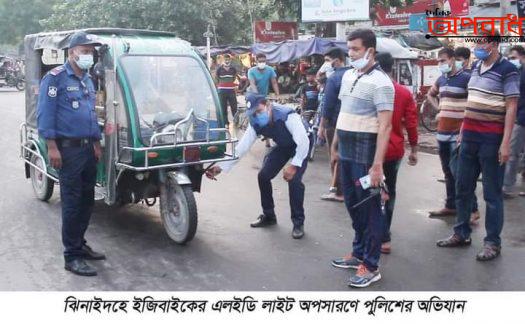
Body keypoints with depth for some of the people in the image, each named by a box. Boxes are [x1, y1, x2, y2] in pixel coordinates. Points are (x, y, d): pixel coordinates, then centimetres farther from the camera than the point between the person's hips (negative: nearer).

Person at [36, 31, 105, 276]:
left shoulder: (88, 81, 17)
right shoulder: (56, 77, -8)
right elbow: (45, 113, -13)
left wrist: (96, 143, 18)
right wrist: (52, 147, -18)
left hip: (88, 148, 8)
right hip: (68, 148, -8)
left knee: (87, 200, 12)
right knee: (72, 202, -6)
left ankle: (79, 244, 25)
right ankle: (72, 256, 1)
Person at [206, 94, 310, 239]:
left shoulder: (287, 115, -37)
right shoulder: (255, 124, -20)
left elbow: (303, 141, -36)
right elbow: (241, 148, -20)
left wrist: (294, 165, -36)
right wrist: (220, 167, -28)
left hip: (300, 146, -6)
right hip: (283, 146, 6)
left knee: (294, 180, -23)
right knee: (263, 176, -3)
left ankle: (298, 223, -6)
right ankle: (268, 216, 18)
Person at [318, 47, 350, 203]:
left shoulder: (333, 78, -15)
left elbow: (327, 105, -16)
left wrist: (321, 127, -11)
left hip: (335, 124, -7)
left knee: (336, 158, 2)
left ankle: (339, 192, 7)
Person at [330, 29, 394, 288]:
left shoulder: (380, 82, -14)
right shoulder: (348, 76, 11)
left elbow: (385, 125, -20)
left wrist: (377, 164, -25)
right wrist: (335, 145, 19)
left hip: (365, 152, -8)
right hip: (346, 151, 8)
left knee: (370, 208, 1)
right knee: (353, 205, 17)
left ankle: (371, 266, 10)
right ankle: (359, 252, 33)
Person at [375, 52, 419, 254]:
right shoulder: (405, 93, -1)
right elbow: (411, 124, 0)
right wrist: (414, 150, 9)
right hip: (395, 149, 4)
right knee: (389, 192, 18)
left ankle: (384, 239, 3)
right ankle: (384, 232, 29)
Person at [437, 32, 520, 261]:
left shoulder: (507, 70, -10)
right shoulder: (476, 67, 12)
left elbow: (511, 107, -13)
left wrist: (505, 142, -18)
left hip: (492, 138, -7)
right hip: (470, 136, 7)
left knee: (492, 192, 1)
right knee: (463, 188, 13)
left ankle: (492, 242, 11)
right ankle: (461, 233, 26)